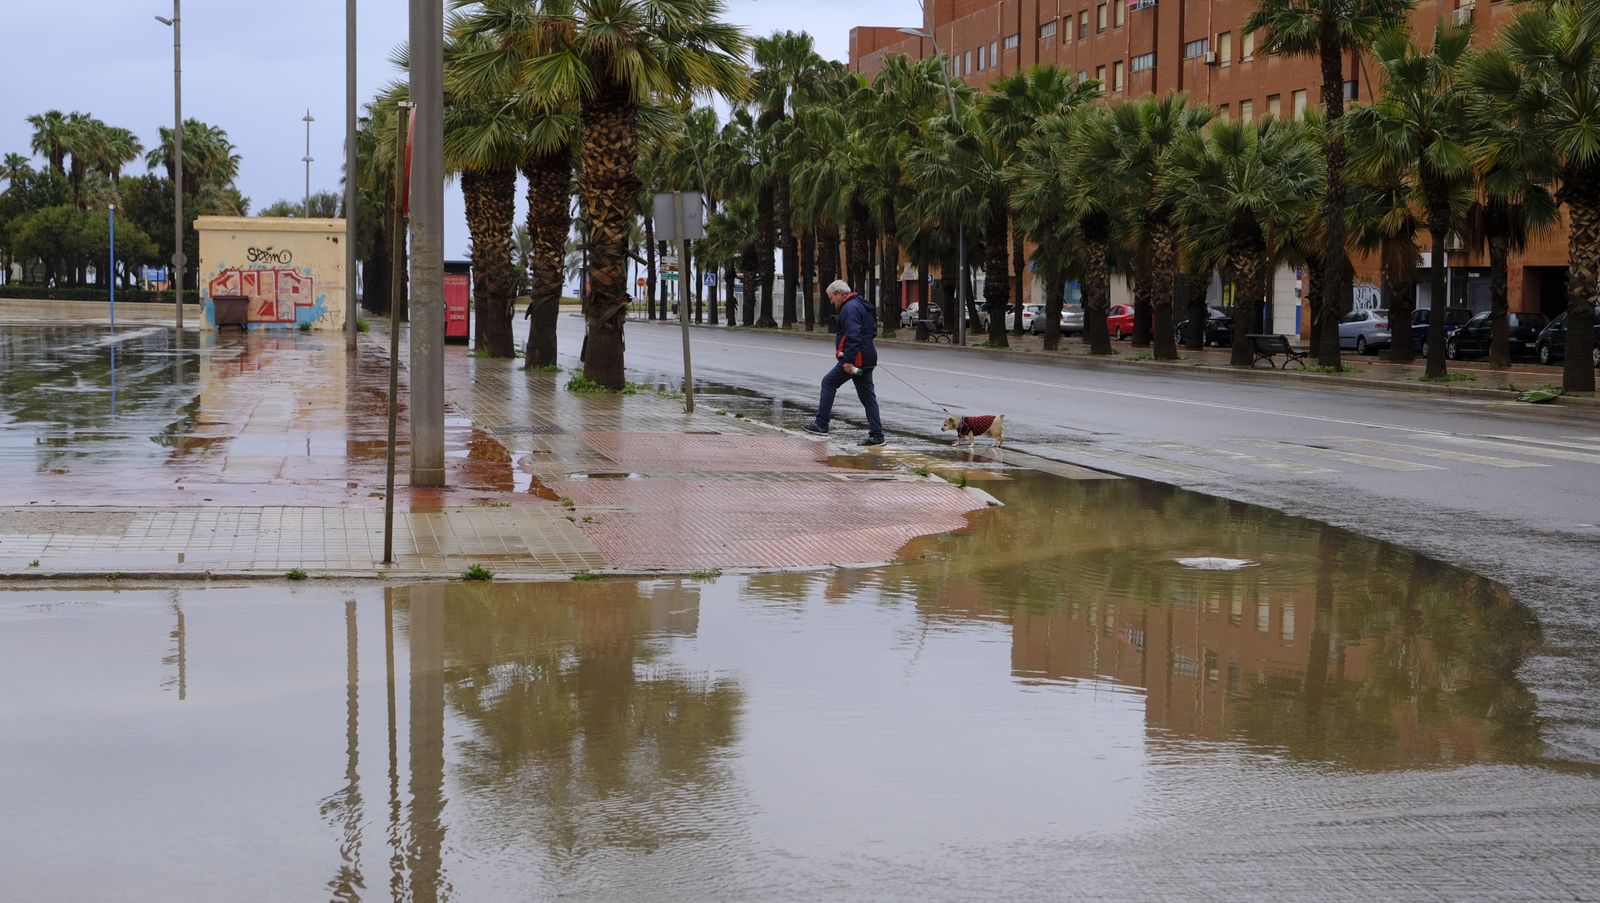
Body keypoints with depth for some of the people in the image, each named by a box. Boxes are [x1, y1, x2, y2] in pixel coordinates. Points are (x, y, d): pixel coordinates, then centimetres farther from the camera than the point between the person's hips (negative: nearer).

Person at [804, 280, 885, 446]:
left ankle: (821, 425, 6)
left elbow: (853, 336, -23)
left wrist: (848, 360, -26)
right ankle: (876, 435, 4)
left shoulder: (850, 308, -13)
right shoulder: (860, 306, 20)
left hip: (856, 357, -10)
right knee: (867, 396, 7)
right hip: (867, 358, 10)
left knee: (828, 382, 3)